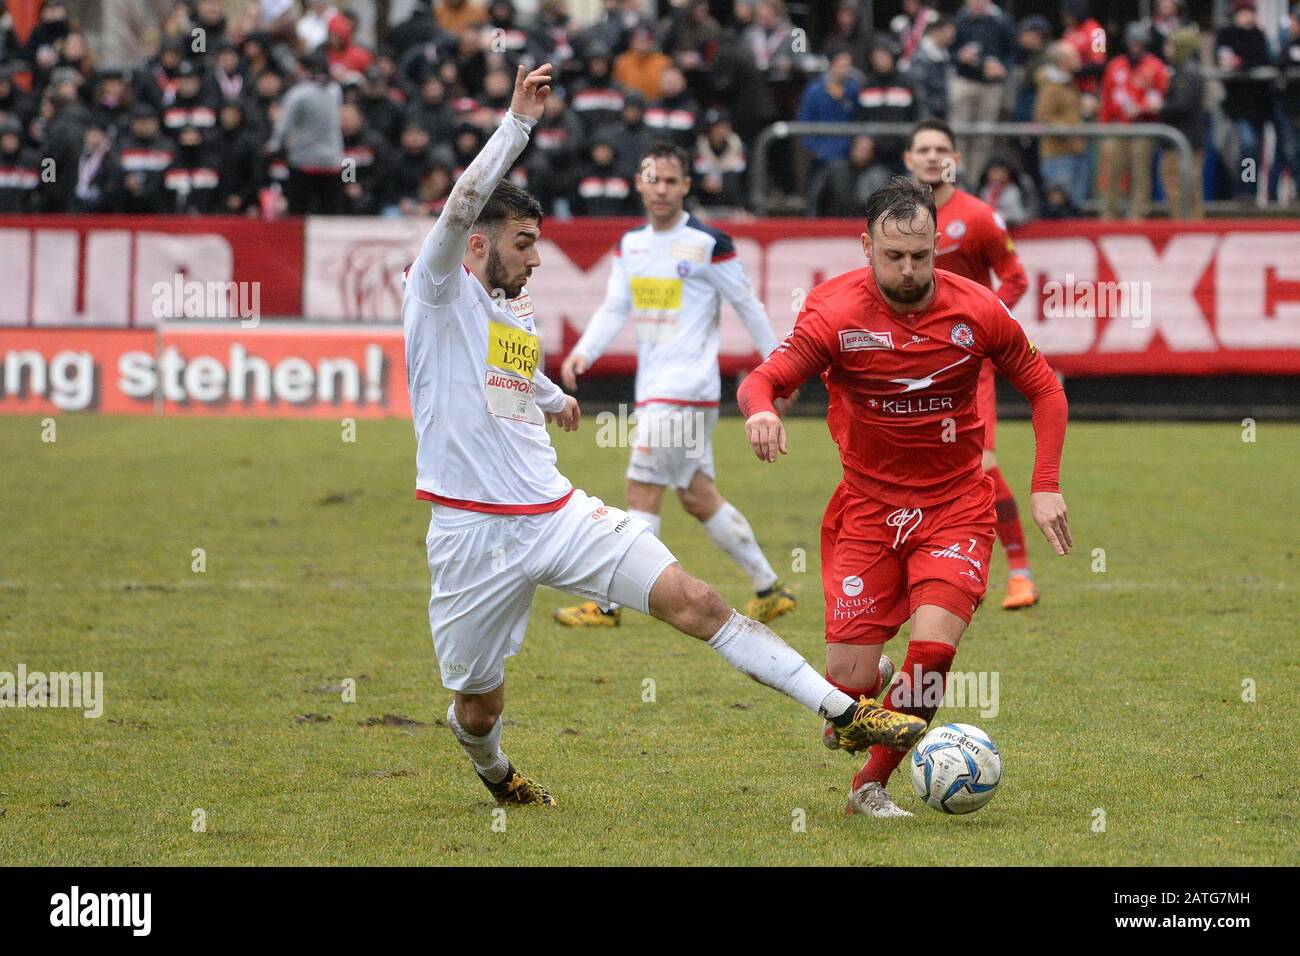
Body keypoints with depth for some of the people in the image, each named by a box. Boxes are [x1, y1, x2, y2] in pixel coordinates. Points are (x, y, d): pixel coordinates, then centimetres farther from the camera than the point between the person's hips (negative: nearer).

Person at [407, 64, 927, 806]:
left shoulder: (521, 315, 16)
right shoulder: (440, 294, -5)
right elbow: (463, 204, -23)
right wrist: (520, 122, -26)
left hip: (558, 513, 5)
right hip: (475, 530, -5)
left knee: (694, 601, -10)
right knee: (479, 703, 7)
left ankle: (846, 713, -15)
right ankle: (495, 774, 45)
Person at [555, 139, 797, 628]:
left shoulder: (709, 244, -9)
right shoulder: (631, 244, 11)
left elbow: (748, 306, -3)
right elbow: (614, 307, 10)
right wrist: (584, 351, -7)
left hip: (687, 387, -8)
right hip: (653, 387, 8)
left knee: (642, 491, -9)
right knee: (698, 497, 12)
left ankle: (608, 605, -6)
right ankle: (770, 589, 21)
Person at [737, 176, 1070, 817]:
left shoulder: (977, 311, -7)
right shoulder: (835, 313, -12)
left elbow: (1044, 389, 5)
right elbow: (764, 380, -18)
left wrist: (1046, 487, -4)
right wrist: (761, 409, -43)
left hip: (955, 506, 0)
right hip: (868, 505, 0)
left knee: (932, 644, -22)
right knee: (848, 680, -6)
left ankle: (872, 785, 0)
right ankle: (877, 687, 35)